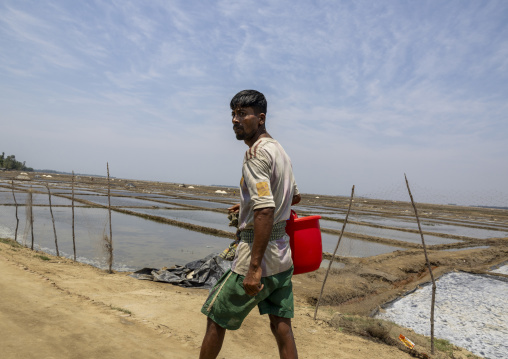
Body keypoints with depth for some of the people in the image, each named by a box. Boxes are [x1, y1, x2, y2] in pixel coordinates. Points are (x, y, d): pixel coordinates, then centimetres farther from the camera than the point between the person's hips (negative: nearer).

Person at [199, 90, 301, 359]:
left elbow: (265, 212, -26)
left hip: (258, 250, -9)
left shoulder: (257, 153, -16)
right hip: (283, 255, 9)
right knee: (281, 324, 14)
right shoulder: (279, 150, 13)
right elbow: (294, 196, 26)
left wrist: (254, 267, -26)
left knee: (216, 317, 10)